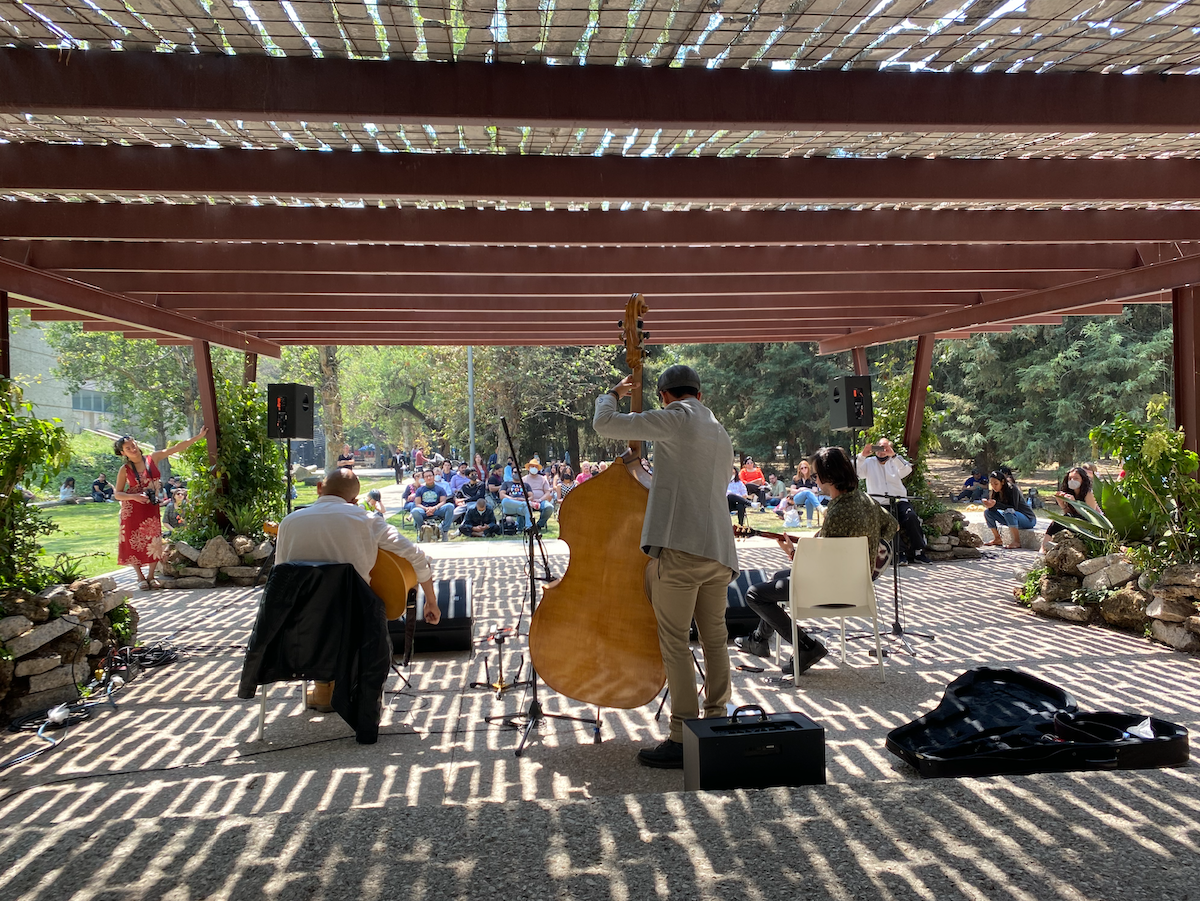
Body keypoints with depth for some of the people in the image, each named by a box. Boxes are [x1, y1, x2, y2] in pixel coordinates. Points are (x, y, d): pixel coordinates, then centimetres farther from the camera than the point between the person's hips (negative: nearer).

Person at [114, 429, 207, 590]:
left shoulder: (153, 459, 0)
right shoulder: (124, 470, -4)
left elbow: (177, 448, -2)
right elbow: (117, 494, -2)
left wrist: (199, 436, -5)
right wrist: (134, 496, -20)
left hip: (151, 508, 2)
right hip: (132, 510, -2)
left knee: (154, 541, -2)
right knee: (134, 542, 1)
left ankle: (151, 576, 13)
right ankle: (140, 577, 16)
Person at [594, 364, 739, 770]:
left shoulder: (676, 419, -4)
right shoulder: (721, 435, 22)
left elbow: (604, 424, -6)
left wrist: (614, 393, 15)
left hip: (679, 547, -8)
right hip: (719, 552, 8)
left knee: (675, 642, -3)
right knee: (715, 641, 16)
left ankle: (683, 740, -1)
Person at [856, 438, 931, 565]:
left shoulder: (895, 462, 16)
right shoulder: (869, 462, 17)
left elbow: (907, 469, -6)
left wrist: (893, 455, -21)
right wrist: (862, 455, -17)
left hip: (898, 501, 1)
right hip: (877, 502, -1)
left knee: (911, 517, -26)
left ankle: (918, 551, -15)